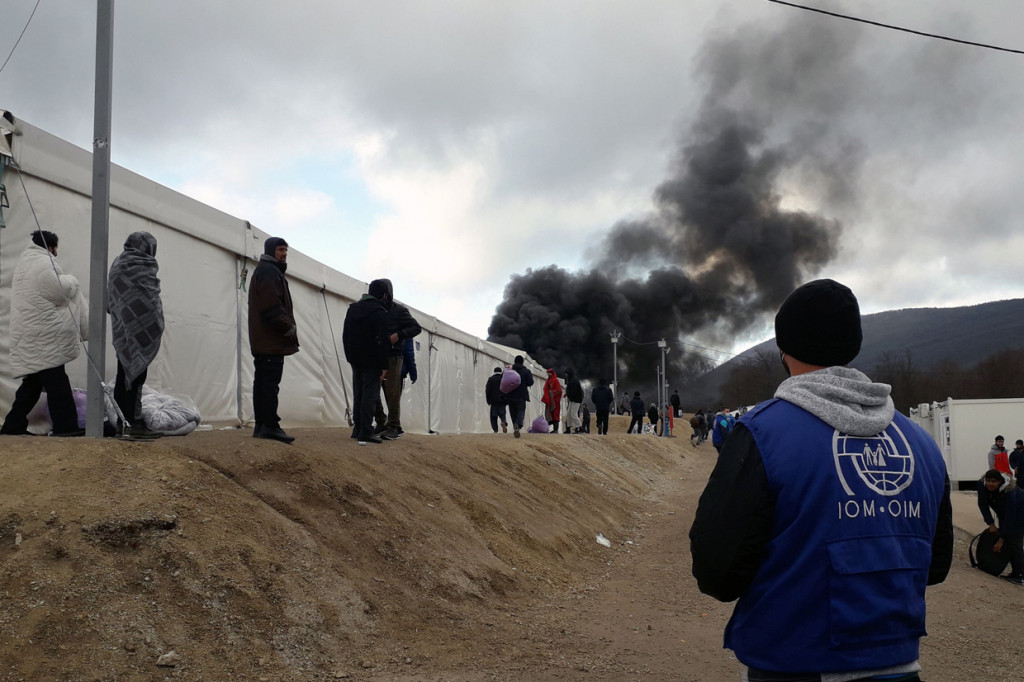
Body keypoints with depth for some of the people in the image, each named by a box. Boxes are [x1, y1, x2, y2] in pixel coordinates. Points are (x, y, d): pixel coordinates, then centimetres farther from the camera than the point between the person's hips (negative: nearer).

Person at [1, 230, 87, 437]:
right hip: (43, 335, -10)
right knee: (56, 381, -9)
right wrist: (72, 281, 2)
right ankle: (65, 426, -8)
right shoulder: (43, 263, -11)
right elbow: (62, 290, -17)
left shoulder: (25, 262, 21)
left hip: (30, 334, 10)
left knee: (33, 381, 13)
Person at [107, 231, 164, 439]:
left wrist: (119, 317, 18)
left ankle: (123, 422, 12)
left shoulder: (117, 263, 17)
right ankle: (133, 423, -13)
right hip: (140, 329, -9)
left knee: (124, 376, 9)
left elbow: (111, 300, 19)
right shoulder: (140, 266, -10)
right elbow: (149, 297, -14)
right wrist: (157, 326, -8)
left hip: (122, 330, 9)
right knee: (136, 375, -10)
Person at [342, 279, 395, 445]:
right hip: (371, 362, -8)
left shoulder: (352, 309, 12)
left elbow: (345, 336, 17)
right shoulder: (379, 313, -15)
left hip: (355, 360, 8)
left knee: (358, 395, 14)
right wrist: (384, 366, -16)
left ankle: (357, 429, 17)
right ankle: (365, 433, -7)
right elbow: (382, 342, -19)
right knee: (370, 396, -5)